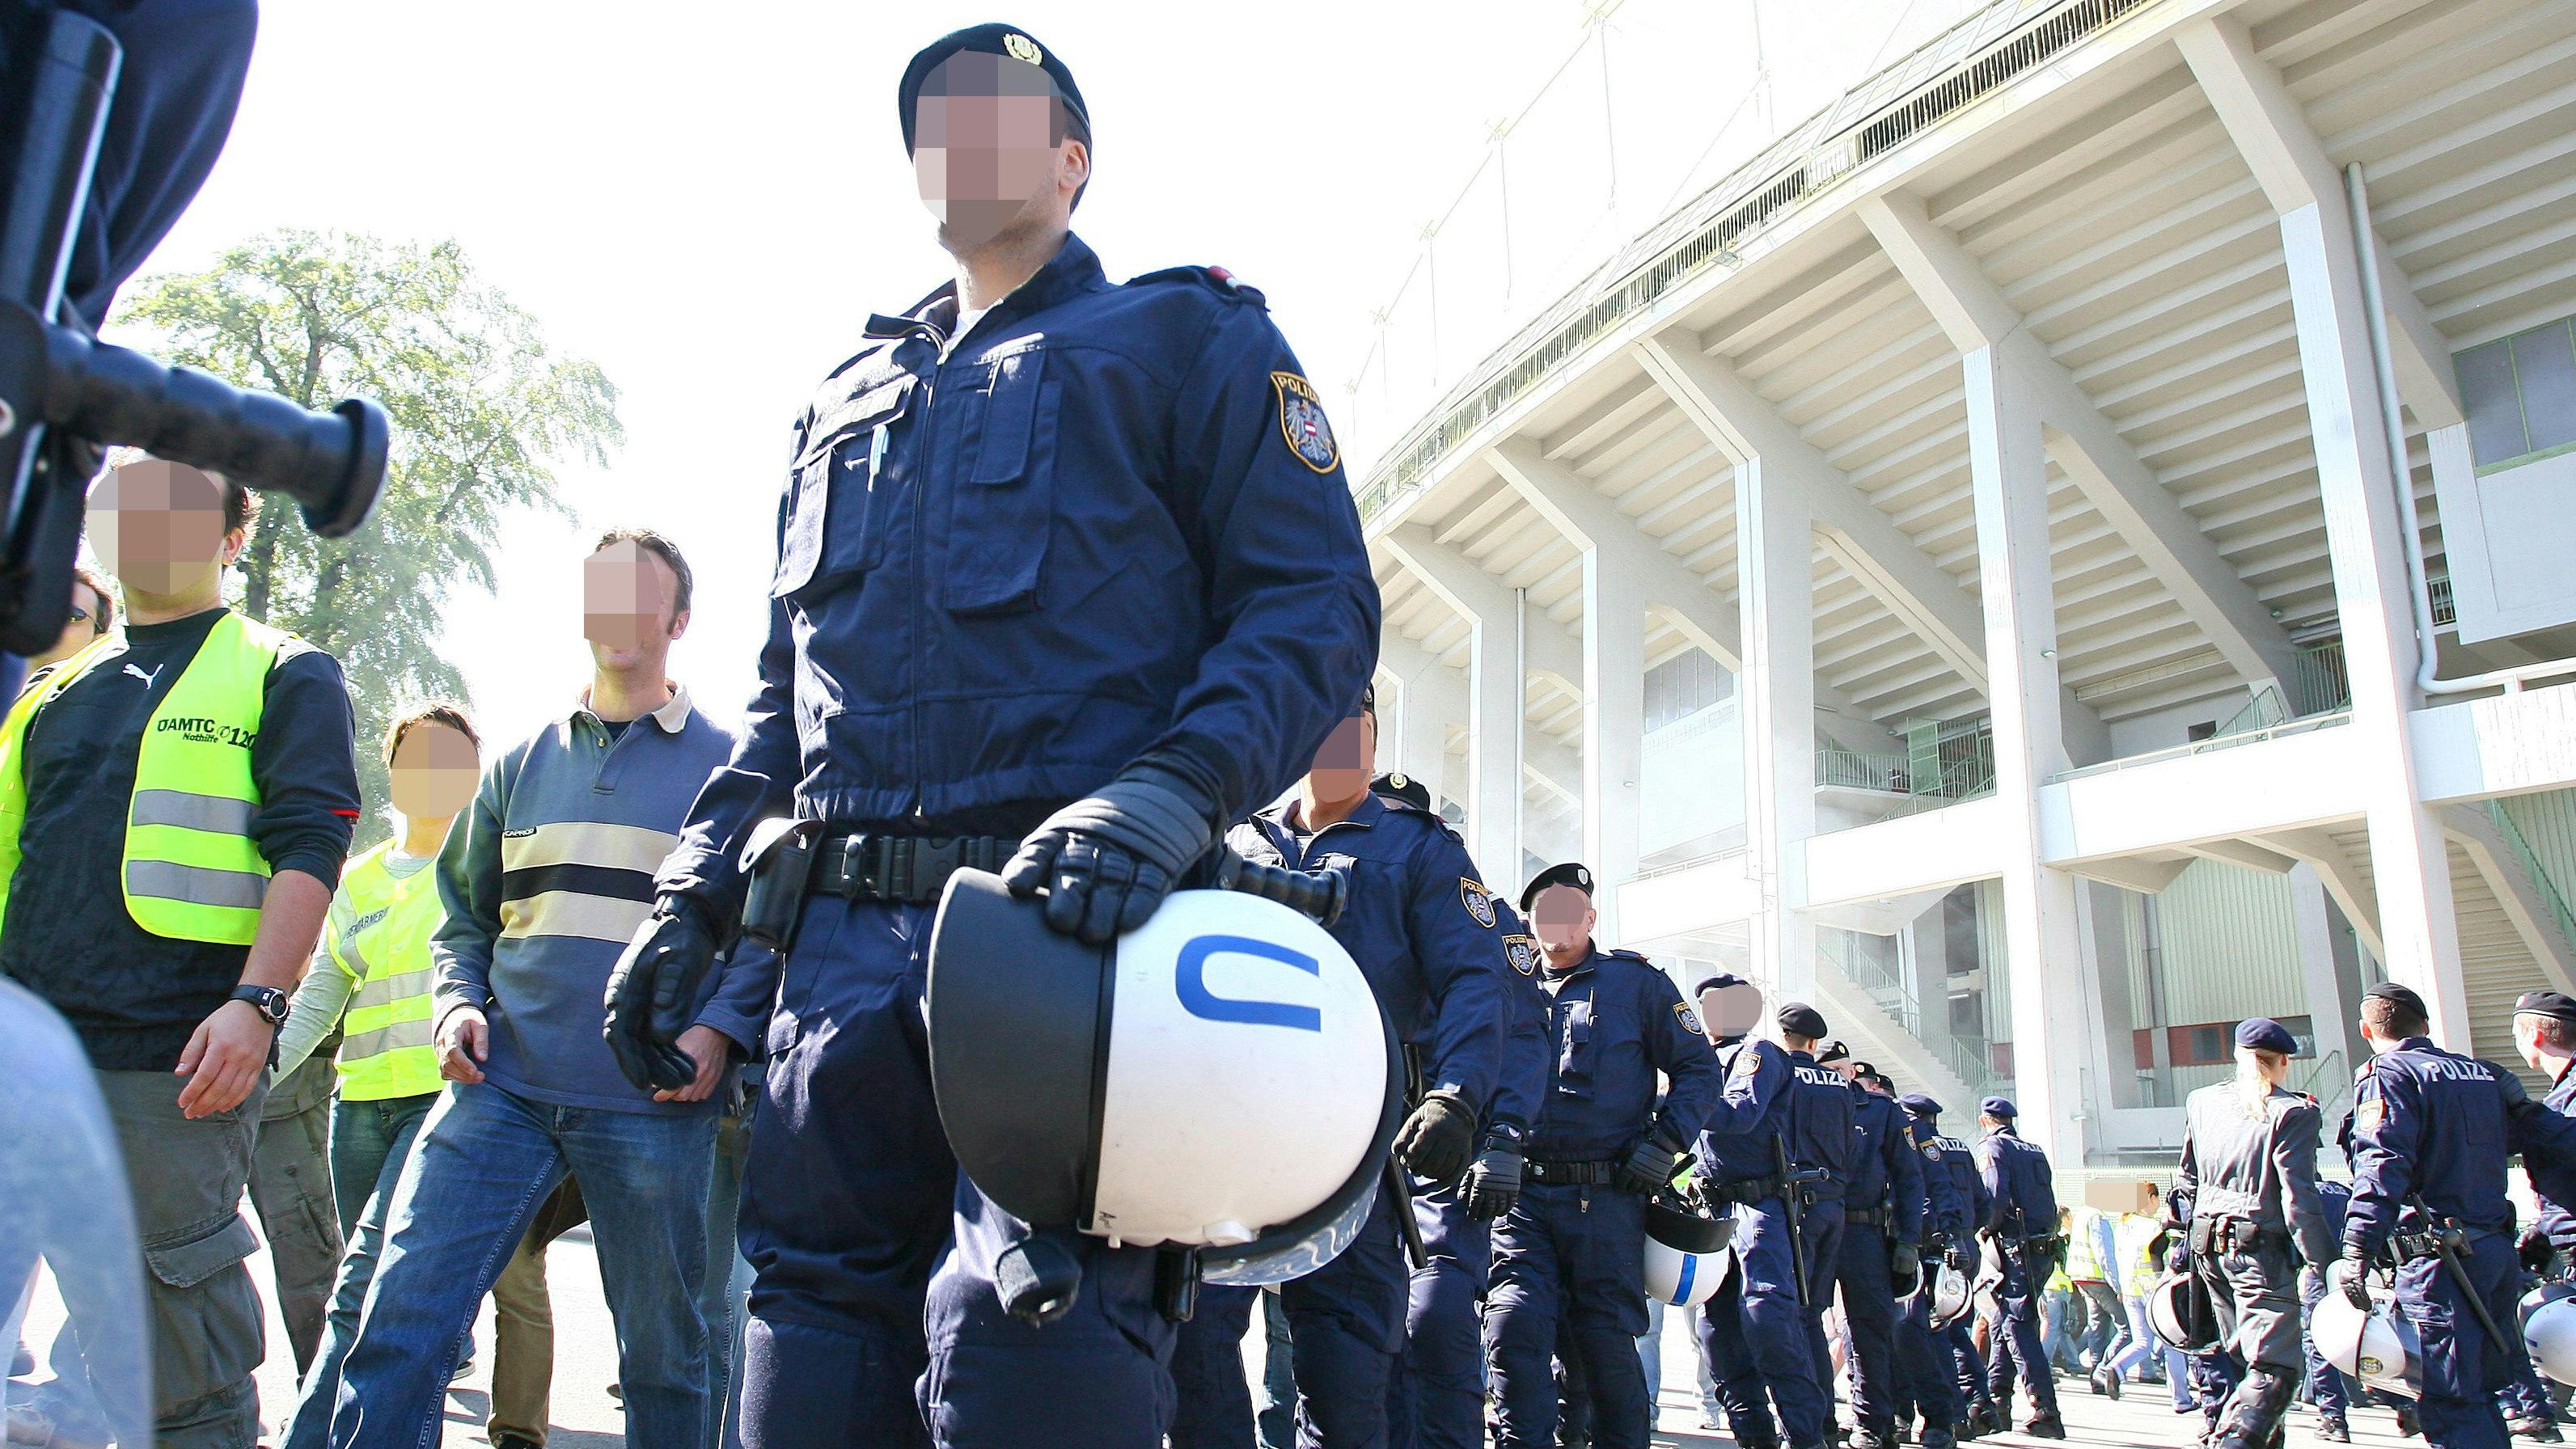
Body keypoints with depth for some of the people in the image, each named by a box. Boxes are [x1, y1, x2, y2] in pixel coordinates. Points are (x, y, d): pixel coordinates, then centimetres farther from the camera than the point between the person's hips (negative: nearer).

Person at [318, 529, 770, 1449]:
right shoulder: (524, 762, 16)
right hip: (502, 1083, 3)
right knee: (401, 1319, -6)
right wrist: (456, 1002, 2)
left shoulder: (726, 765, 6)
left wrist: (721, 1028, -13)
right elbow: (463, 915, 21)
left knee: (662, 1353, 8)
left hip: (653, 1102, -2)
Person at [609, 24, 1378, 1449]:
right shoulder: (850, 396, 28)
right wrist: (697, 883, 15)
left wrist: (1165, 800, -20)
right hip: (844, 941, 6)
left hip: (1075, 918, -5)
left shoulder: (1184, 337, 10)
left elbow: (1316, 602, -3)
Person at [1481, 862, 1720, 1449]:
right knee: (1513, 1328, -13)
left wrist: (1665, 1143, -6)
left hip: (1605, 1198, -2)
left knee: (1607, 1344, 4)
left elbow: (1699, 1068, 7)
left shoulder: (1635, 980, 7)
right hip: (1523, 1196, 2)